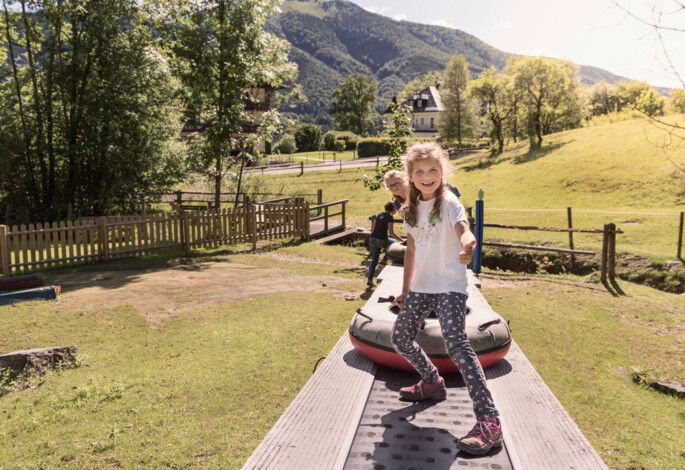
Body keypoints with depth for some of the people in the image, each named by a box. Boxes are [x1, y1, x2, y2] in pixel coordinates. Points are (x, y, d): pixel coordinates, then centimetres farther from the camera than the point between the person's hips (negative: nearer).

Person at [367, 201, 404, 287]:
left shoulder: (379, 215, 12)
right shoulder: (390, 217, -10)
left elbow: (372, 227, 21)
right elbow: (391, 232, -19)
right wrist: (402, 239, -13)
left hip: (373, 239, 6)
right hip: (382, 241, -6)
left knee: (374, 260, 16)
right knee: (394, 242, 28)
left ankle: (369, 279, 5)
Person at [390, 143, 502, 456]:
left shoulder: (448, 202, -10)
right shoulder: (412, 208, 9)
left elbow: (462, 229, -31)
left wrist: (467, 243, -55)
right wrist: (405, 290, 18)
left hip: (449, 286, -7)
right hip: (421, 286, 8)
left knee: (456, 344, -23)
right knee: (401, 338, 13)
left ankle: (489, 421, -21)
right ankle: (432, 383, 39)